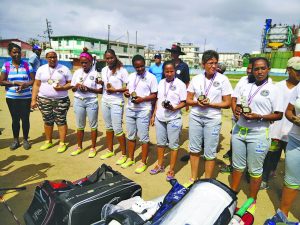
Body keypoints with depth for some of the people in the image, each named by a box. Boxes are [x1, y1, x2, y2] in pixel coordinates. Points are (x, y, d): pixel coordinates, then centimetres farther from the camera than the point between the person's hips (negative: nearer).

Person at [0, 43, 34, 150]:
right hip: (11, 98, 1)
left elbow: (33, 80, 0)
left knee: (25, 118, 3)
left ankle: (25, 139, 19)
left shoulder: (27, 65, 0)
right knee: (15, 119, 9)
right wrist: (16, 83, -14)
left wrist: (25, 84, -18)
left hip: (25, 97, -1)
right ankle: (15, 140, 23)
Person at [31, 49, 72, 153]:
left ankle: (62, 143, 10)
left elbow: (71, 83, 0)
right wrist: (33, 99, 2)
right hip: (44, 100, 3)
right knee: (47, 121, 10)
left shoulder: (64, 69, 0)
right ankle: (48, 141, 25)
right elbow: (36, 85, 7)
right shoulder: (41, 69, 6)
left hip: (61, 100, -2)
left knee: (61, 121, 0)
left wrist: (62, 87, -19)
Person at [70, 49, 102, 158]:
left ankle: (93, 148, 19)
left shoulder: (96, 73, -7)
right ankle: (79, 147, 28)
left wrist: (88, 88, -19)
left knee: (93, 125, 6)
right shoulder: (77, 72, 5)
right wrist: (76, 86, -12)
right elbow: (72, 88, 10)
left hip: (91, 102, -3)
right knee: (80, 126, 13)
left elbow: (100, 90, -8)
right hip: (78, 101, 4)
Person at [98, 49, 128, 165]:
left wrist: (115, 90, -18)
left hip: (116, 103, -6)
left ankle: (124, 154, 8)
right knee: (108, 127, 16)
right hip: (105, 102, 7)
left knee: (117, 129, -6)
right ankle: (110, 150, 31)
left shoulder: (122, 70, -9)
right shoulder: (103, 70, 9)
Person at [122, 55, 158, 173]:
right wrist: (126, 93, -5)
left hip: (143, 111, -6)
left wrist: (142, 99, -21)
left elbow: (154, 95, -8)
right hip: (130, 110, 6)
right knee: (130, 136, 14)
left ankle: (143, 163, 14)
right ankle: (130, 159, 30)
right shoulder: (131, 76, 10)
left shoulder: (151, 77, -7)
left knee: (143, 138, 1)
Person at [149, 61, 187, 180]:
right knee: (160, 143, 17)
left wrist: (174, 108, -25)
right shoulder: (161, 82, 8)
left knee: (173, 145, 5)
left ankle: (171, 169, 18)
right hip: (159, 118, 6)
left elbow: (184, 102, -8)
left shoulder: (180, 84, -8)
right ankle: (160, 165, 33)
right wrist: (154, 115, 11)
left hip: (173, 119, -5)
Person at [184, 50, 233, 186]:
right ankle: (193, 178, 29)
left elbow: (227, 103, -5)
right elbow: (188, 100, 7)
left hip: (213, 119, -3)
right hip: (195, 117, 3)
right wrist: (197, 102, -14)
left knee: (210, 153, 3)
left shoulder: (223, 80, -5)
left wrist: (210, 104, -17)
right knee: (194, 149, 12)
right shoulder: (196, 79, 3)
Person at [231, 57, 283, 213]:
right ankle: (232, 193, 31)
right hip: (239, 130, 4)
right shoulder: (245, 87, 9)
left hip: (258, 134, -4)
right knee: (237, 165, 14)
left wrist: (258, 117, -19)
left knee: (255, 170, 7)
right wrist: (237, 112, -5)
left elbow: (278, 115, -5)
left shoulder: (273, 89, -4)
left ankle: (252, 200, 25)